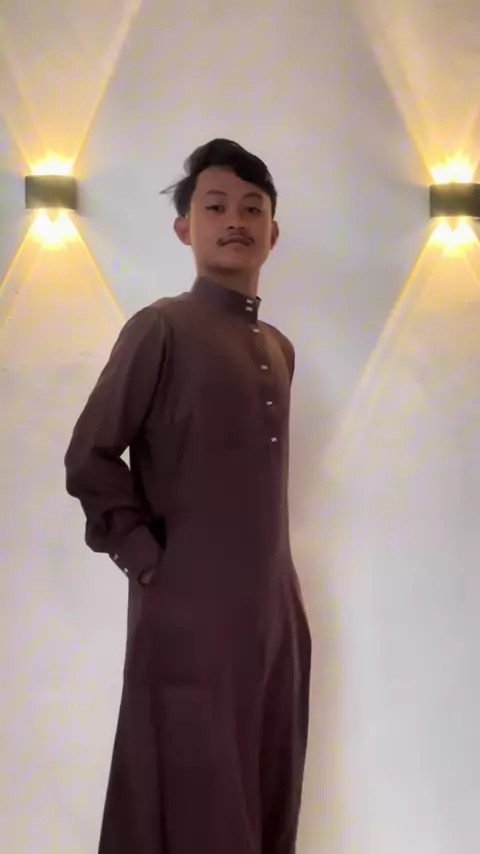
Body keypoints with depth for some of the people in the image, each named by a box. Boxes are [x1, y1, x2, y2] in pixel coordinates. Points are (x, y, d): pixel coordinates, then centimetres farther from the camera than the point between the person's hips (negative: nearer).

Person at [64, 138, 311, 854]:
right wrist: (148, 560, -11)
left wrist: (283, 577, 11)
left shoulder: (279, 348, 12)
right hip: (191, 612, -7)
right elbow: (89, 461, -10)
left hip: (276, 607, 7)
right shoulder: (162, 328, -9)